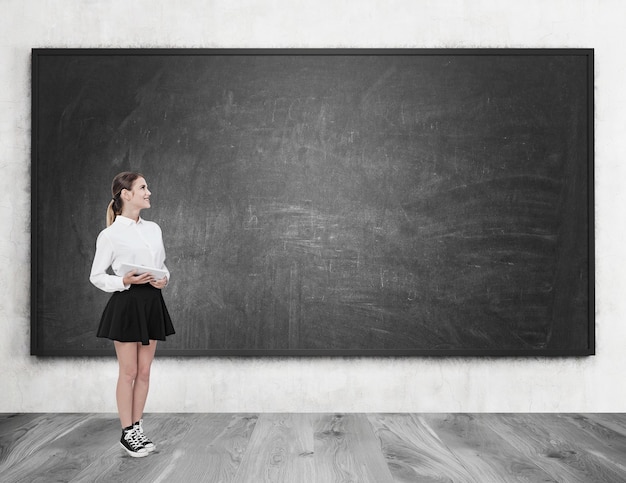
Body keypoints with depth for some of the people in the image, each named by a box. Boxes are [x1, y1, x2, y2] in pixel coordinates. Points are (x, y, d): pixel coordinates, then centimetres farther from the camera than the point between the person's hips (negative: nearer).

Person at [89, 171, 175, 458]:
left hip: (152, 302, 6)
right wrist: (124, 281, -19)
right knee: (128, 372, 3)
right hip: (126, 303, -5)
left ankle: (137, 428, 21)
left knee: (144, 372, 10)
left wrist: (164, 279, -5)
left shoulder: (153, 229, 8)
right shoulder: (110, 235, -8)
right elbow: (97, 276, -4)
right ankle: (128, 433, 14)